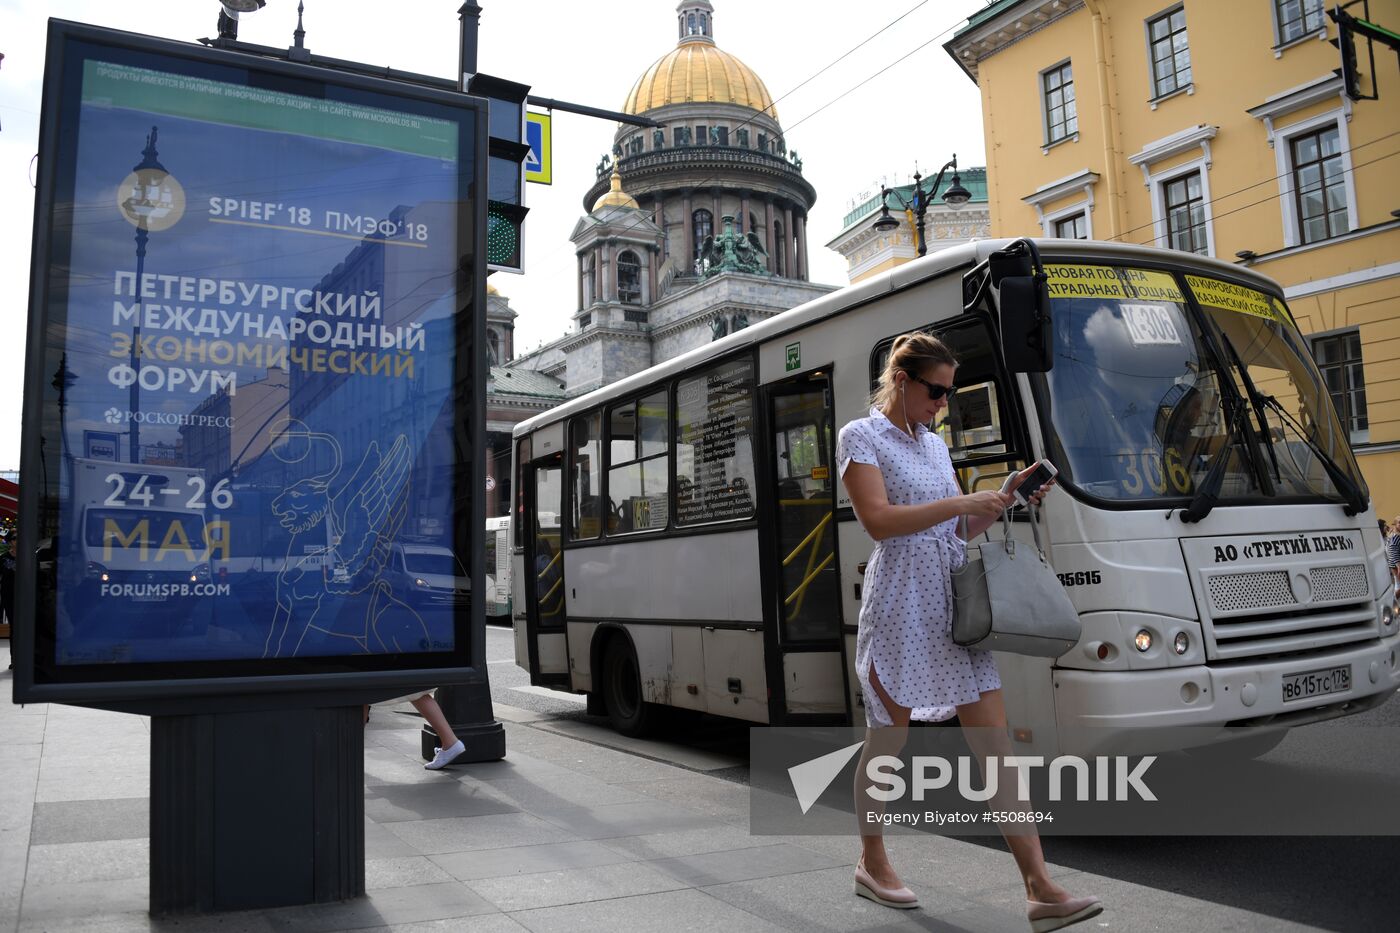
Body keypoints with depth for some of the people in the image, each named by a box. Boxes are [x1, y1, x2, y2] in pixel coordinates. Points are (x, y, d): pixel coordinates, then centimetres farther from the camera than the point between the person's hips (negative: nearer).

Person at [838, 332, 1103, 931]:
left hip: (956, 605, 6)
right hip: (900, 606, -6)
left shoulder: (934, 444, 18)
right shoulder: (860, 438, -2)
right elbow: (879, 521, -15)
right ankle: (872, 864, 28)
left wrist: (1007, 501, 7)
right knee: (887, 742, 7)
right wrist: (960, 503, -16)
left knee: (997, 747, 0)